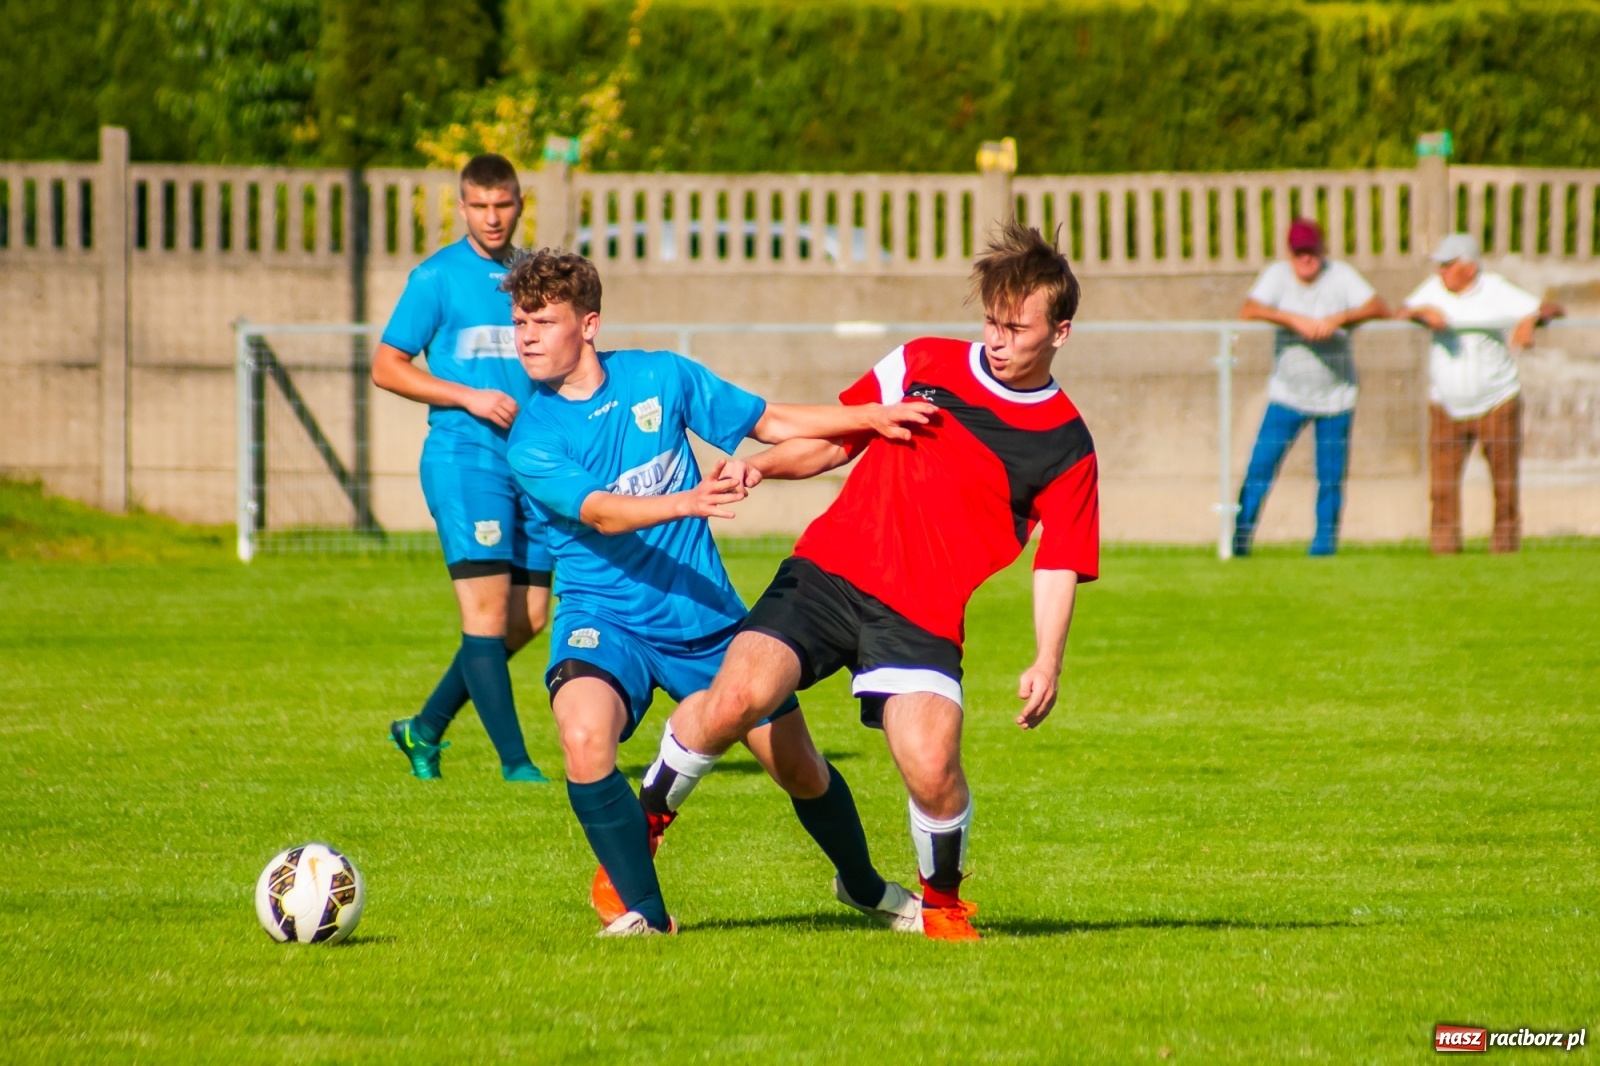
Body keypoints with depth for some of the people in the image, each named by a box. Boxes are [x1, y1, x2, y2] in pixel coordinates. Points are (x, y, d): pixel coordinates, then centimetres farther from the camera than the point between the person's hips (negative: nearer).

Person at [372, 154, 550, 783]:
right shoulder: (437, 277, -1)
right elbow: (387, 367, -2)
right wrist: (470, 397, -12)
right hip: (464, 457, -6)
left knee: (529, 618, 6)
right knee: (488, 610, -12)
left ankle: (425, 729, 20)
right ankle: (514, 761, -10)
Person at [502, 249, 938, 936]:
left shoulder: (659, 376, -2)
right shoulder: (533, 441, -13)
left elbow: (770, 422, 8)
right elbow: (602, 514, -28)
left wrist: (871, 416, -1)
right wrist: (685, 503, -46)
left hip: (705, 615, 3)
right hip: (604, 618, -3)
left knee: (799, 767, 11)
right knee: (585, 738, -33)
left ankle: (866, 887, 41)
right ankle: (642, 911, -15)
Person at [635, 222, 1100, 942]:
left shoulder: (1066, 447, 4)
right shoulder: (921, 365, 9)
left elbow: (1058, 565, 5)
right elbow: (836, 439, 19)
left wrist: (1047, 661, -9)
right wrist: (763, 464, 2)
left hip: (925, 617, -1)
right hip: (830, 571, 1)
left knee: (931, 770, -20)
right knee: (738, 698, -22)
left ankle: (943, 903, 11)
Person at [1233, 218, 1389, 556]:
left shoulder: (1341, 276, -3)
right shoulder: (1278, 275, -3)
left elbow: (1379, 308, -14)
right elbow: (1249, 311, -19)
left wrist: (1339, 319, -29)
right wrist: (1295, 320, -30)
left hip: (1335, 398, 1)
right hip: (1287, 396, 0)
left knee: (1331, 479, 2)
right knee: (1259, 470, -8)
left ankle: (1324, 548, 13)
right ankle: (1238, 544, -2)